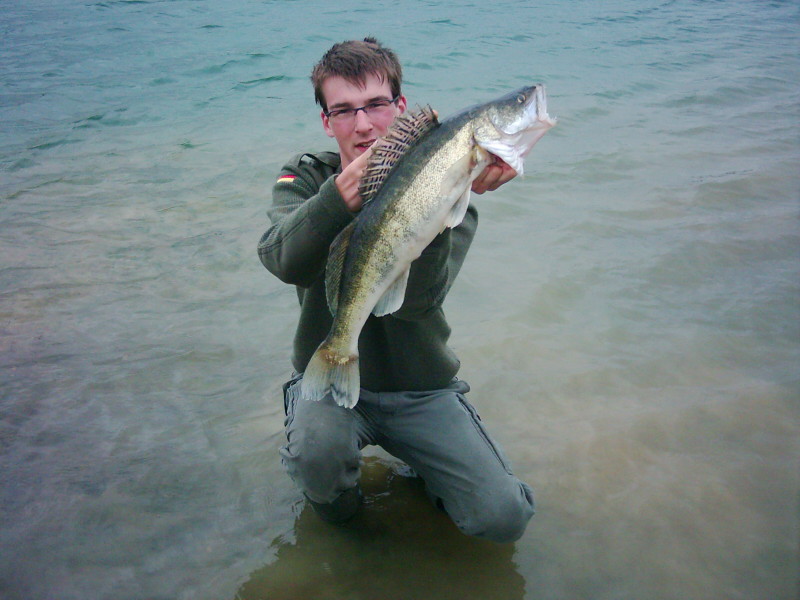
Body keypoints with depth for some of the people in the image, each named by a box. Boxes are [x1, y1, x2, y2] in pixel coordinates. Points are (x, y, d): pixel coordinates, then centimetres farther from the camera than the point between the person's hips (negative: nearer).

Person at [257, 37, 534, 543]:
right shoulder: (307, 177, -6)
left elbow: (415, 298, -27)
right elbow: (285, 261, -30)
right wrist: (354, 180, -44)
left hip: (421, 388, 1)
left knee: (505, 518, -12)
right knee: (319, 446, -34)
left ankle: (423, 462, 20)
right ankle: (335, 502, 4)